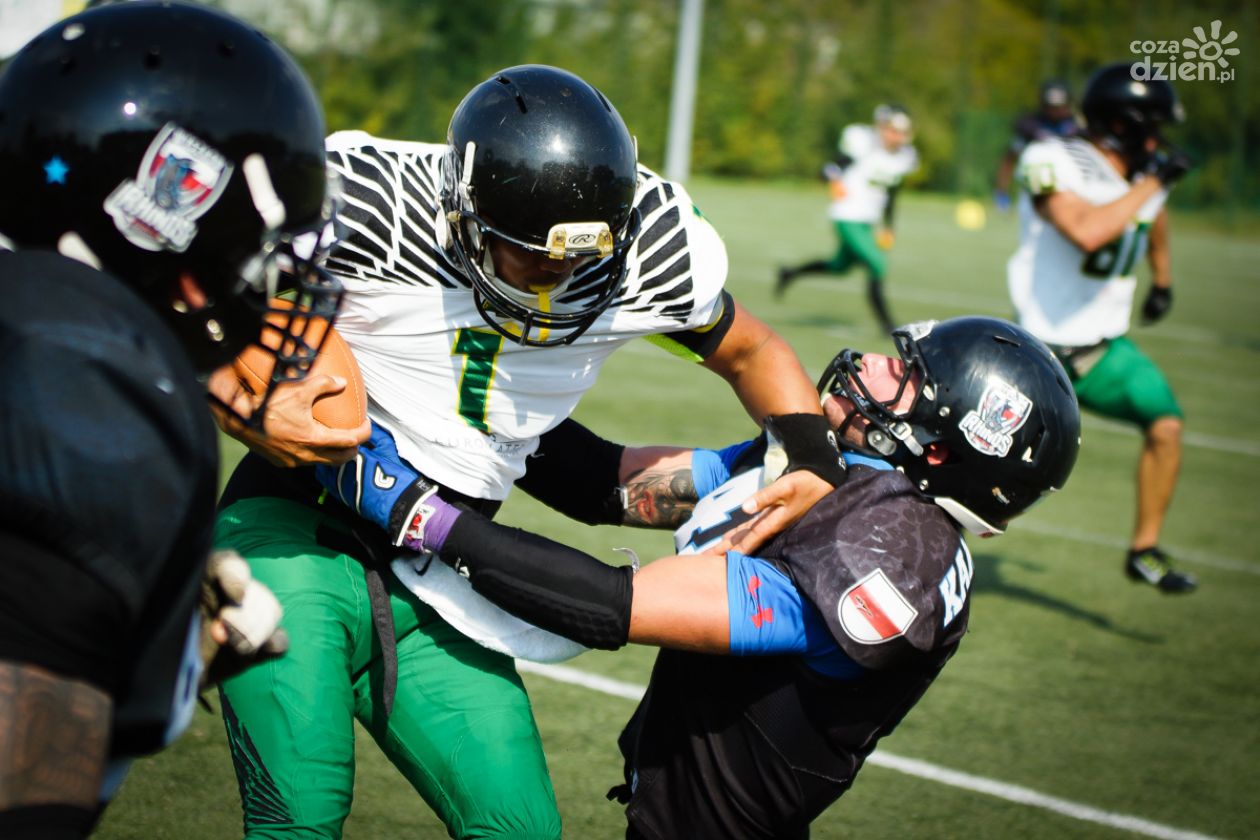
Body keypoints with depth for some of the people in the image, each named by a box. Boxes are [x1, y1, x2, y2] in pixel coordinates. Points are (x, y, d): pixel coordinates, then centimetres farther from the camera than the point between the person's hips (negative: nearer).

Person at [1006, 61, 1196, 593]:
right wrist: (1152, 182, -30)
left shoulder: (1145, 175, 2)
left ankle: (1145, 550, 1)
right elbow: (1087, 231, -38)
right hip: (1040, 346, -5)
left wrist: (1162, 281, 39)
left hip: (1103, 350, 6)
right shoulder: (1054, 164, -20)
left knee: (1165, 425, -14)